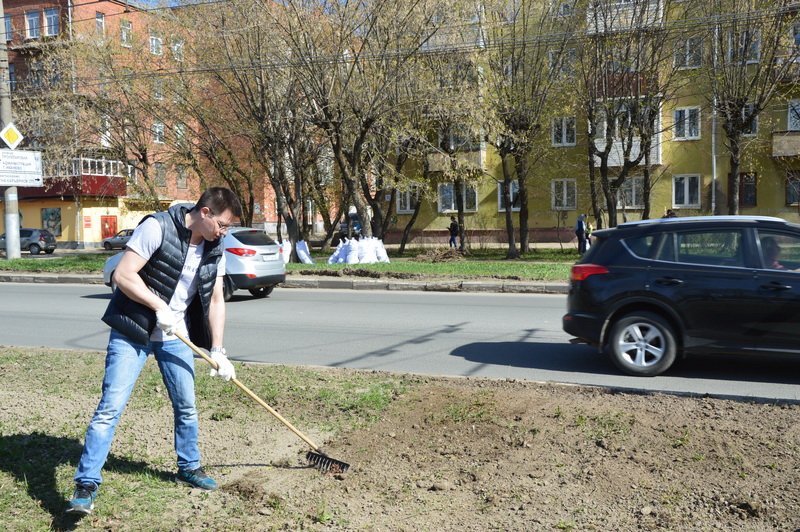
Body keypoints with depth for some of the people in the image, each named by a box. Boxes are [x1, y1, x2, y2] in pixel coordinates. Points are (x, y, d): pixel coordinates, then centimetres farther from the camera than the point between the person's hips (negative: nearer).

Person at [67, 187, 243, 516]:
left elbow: (216, 301, 5)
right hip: (132, 332, -5)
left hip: (175, 336, 6)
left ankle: (189, 467, 32)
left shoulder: (215, 250, 1)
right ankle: (86, 485, 2)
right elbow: (123, 275, -20)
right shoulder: (157, 227, -18)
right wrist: (159, 306, -22)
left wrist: (217, 351, 0)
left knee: (186, 406, 11)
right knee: (110, 407, -8)